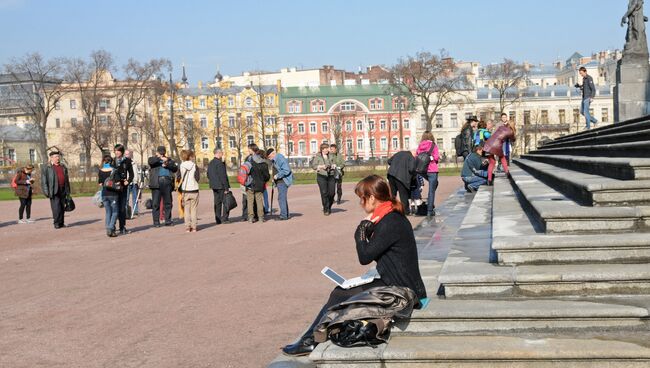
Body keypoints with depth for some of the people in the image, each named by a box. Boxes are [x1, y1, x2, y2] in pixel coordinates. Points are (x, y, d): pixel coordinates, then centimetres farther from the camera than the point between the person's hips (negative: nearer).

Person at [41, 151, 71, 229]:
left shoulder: (63, 167, 18)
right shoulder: (46, 168, 0)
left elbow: (67, 179, 22)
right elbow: (44, 181, -4)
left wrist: (68, 191, 17)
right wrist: (46, 192, -12)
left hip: (63, 190, 5)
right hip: (54, 190, -5)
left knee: (62, 207, 6)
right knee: (56, 207, -10)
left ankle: (61, 223, 13)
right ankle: (56, 223, -4)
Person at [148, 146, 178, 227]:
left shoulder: (169, 160, 21)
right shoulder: (153, 159, 12)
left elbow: (175, 168, 8)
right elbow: (150, 161, -12)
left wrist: (167, 165, -8)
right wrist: (160, 158, -24)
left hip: (167, 182, 3)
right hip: (156, 183, -3)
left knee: (168, 203, 5)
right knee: (156, 203, -3)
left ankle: (168, 221, 11)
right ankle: (156, 222, 0)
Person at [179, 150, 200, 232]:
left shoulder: (182, 165, -3)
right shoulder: (194, 165, -6)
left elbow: (181, 177, 1)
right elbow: (198, 177, 0)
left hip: (185, 190, 1)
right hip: (194, 190, -1)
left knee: (186, 209, 8)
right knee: (194, 209, 5)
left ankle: (187, 227, 5)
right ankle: (194, 227, 3)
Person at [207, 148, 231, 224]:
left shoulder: (210, 163, 10)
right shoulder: (219, 163, -16)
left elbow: (208, 175, 16)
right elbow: (223, 176, -18)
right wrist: (226, 188, -16)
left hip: (214, 186, 8)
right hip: (221, 186, -8)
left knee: (217, 203, 11)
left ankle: (218, 219, 12)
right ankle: (224, 218, -4)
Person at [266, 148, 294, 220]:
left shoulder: (280, 159, -17)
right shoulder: (274, 160, 15)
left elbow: (286, 170, -23)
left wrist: (277, 176, -17)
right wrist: (274, 178, 13)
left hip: (283, 181, -11)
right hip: (279, 181, 11)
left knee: (281, 198, -12)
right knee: (283, 198, 15)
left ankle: (283, 215, -11)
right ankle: (286, 215, 22)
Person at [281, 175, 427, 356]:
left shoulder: (389, 224, -21)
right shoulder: (394, 217, 10)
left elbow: (365, 257, -16)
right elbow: (370, 251, 12)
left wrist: (363, 226, -6)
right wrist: (368, 226, -4)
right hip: (400, 285, 9)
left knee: (340, 295, -3)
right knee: (341, 290, 11)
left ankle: (309, 341, 12)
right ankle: (310, 340, 14)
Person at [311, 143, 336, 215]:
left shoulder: (330, 156, 12)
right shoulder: (317, 157, 2)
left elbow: (334, 163, 22)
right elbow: (313, 165, -1)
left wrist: (333, 166, -1)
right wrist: (321, 166, -14)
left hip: (331, 176, 3)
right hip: (321, 176, -3)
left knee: (332, 193, -1)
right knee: (324, 193, -8)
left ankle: (329, 207, 23)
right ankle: (326, 209, 1)